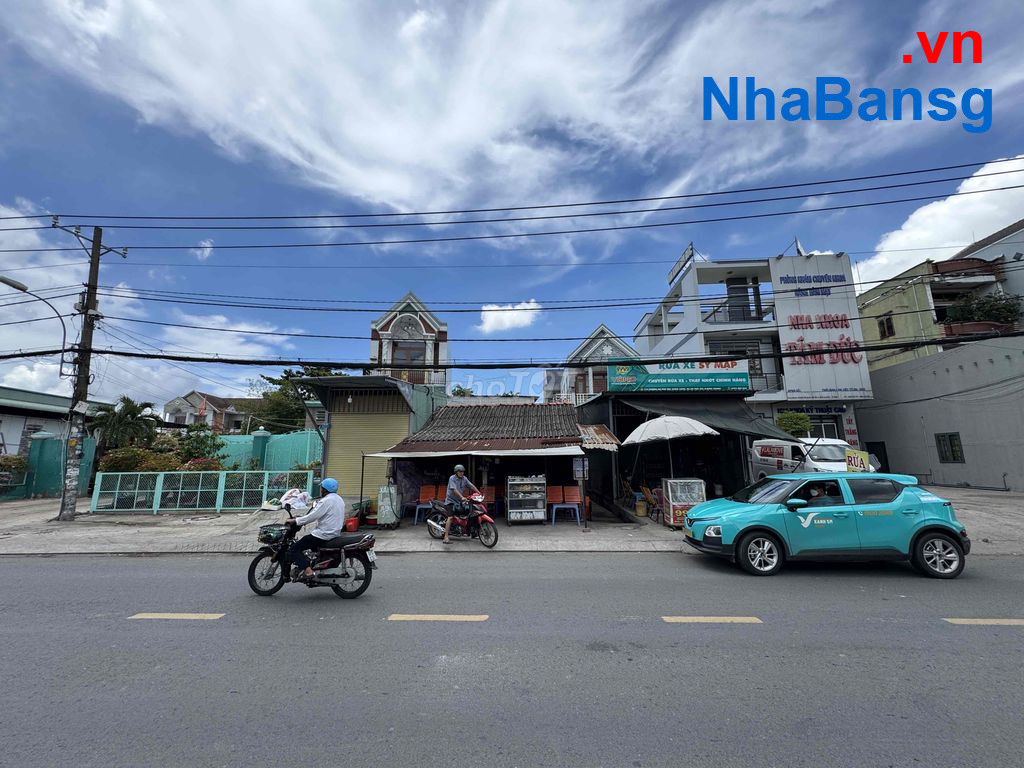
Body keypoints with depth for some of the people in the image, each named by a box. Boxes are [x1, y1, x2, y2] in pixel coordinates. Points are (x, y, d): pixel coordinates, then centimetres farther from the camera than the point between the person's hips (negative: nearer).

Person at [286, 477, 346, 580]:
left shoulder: (326, 501, -17)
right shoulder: (339, 499, 11)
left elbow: (312, 516, -20)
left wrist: (295, 520, -10)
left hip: (324, 534, -10)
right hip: (334, 532, 10)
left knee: (294, 549, -6)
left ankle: (308, 571, -17)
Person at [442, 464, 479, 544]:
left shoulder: (464, 478, 6)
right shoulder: (452, 478, -14)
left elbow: (471, 486, 5)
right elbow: (455, 490, -26)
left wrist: (479, 493, -8)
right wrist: (462, 497, -37)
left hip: (459, 501, 7)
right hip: (451, 500, -7)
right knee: (450, 517, -19)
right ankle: (446, 538, -22)